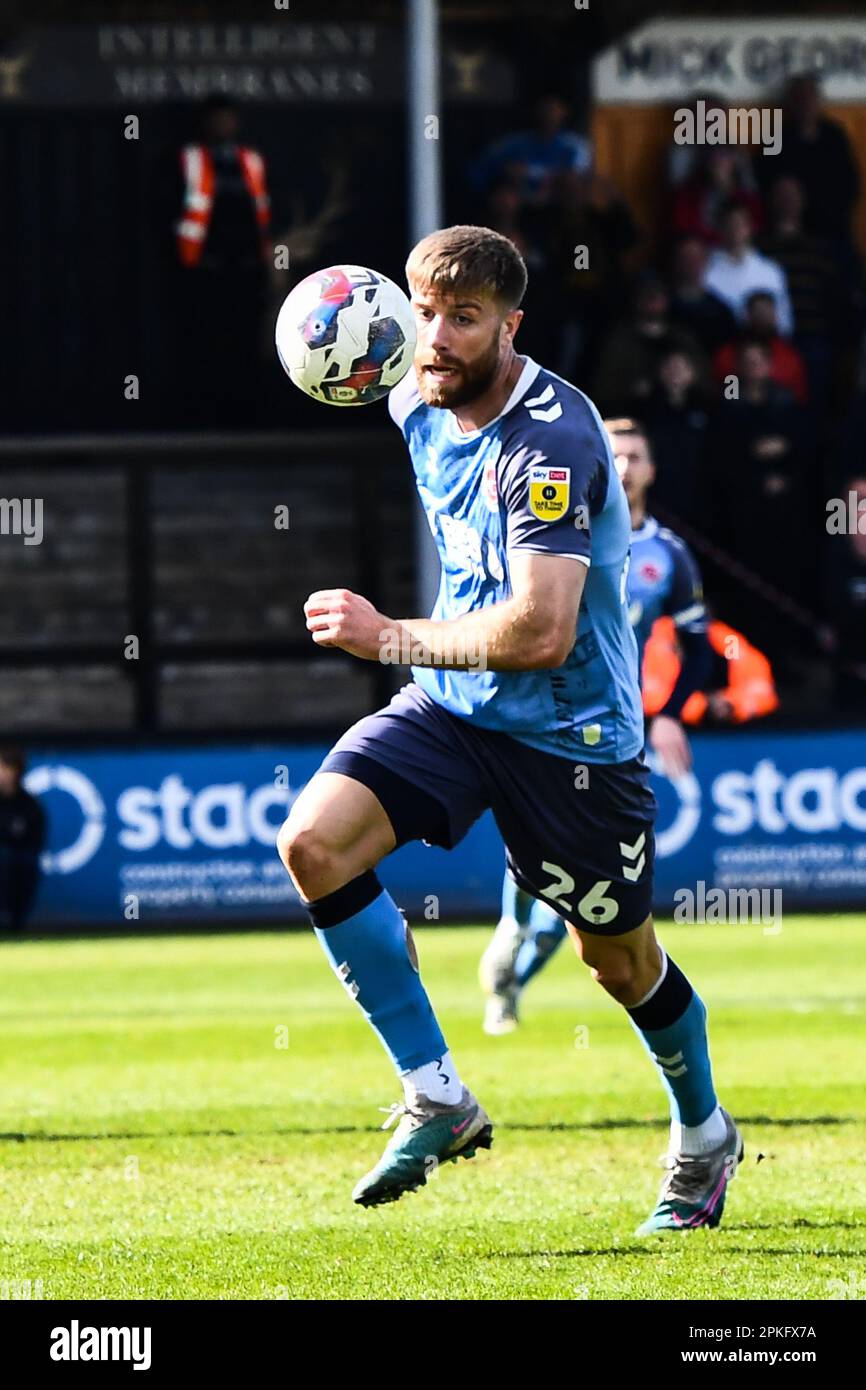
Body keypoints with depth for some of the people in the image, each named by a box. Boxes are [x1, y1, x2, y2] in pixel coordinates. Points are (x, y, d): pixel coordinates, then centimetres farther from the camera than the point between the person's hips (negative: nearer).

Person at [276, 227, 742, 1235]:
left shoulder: (551, 439, -26)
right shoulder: (418, 403, -2)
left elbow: (541, 632, -32)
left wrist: (390, 638, -25)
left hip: (570, 730, -6)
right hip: (449, 707, 6)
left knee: (620, 959, 9)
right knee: (313, 842, -19)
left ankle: (703, 1134, 39)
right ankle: (436, 1098, -12)